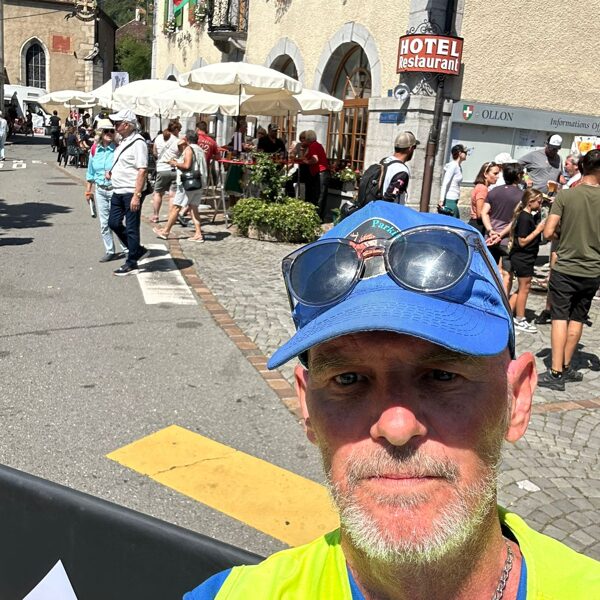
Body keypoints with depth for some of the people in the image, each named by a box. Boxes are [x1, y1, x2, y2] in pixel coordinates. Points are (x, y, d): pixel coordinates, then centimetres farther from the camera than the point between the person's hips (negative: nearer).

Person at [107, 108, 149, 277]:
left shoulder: (138, 143, -15)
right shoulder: (124, 141, 14)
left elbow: (142, 170, -20)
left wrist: (137, 195, -24)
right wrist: (112, 172, 6)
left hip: (131, 192, -9)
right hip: (118, 191, 10)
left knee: (131, 228, 0)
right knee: (114, 223, 12)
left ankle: (131, 263, 11)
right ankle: (138, 250, 26)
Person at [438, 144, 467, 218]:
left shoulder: (459, 167, 16)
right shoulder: (453, 165, -11)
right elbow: (445, 183, -18)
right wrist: (441, 200, -25)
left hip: (454, 201, 10)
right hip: (450, 200, -10)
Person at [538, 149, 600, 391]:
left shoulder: (565, 195, -10)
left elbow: (548, 233, -12)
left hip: (565, 269, -2)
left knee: (560, 318, 2)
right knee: (577, 319, 15)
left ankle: (556, 373, -2)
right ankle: (566, 366, 23)